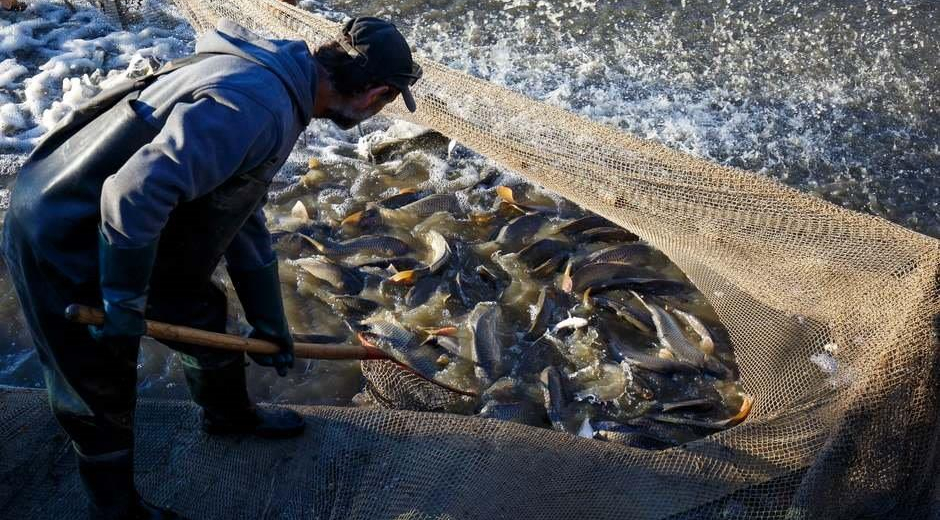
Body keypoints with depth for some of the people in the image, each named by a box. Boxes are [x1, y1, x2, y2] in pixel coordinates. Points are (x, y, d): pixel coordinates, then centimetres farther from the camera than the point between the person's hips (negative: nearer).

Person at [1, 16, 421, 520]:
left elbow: (245, 218, 12)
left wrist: (269, 323, 18)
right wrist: (125, 304, -21)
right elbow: (135, 192, -37)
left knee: (203, 314, 24)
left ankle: (228, 412, 51)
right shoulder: (256, 104, -31)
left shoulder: (272, 82, 3)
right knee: (99, 394, 9)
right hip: (60, 239, -9)